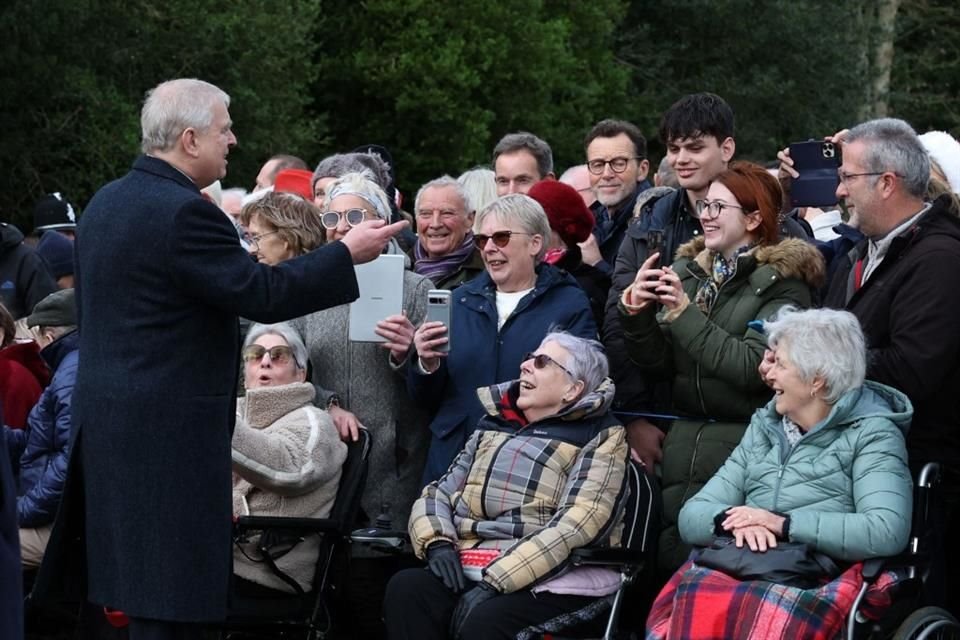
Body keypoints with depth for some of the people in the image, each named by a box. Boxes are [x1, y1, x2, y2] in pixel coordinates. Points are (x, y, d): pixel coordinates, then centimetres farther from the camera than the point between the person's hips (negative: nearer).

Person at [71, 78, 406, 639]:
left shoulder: (106, 203, 13)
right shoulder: (184, 212, -18)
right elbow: (262, 294, -18)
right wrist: (347, 253, -8)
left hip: (109, 419, 10)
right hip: (171, 429, -10)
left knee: (144, 583, 14)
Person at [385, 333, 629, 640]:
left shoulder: (600, 438, 3)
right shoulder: (494, 427, 21)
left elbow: (577, 522, -12)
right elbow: (439, 493, 19)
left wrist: (496, 581, -21)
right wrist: (437, 542, -5)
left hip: (549, 581, -5)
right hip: (470, 571, 5)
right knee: (406, 588, -26)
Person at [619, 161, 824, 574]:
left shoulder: (781, 280, -4)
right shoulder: (688, 272, 13)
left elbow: (752, 366, -16)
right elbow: (659, 366, 12)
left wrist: (685, 313, -16)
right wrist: (637, 313, -5)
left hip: (742, 443, -5)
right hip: (683, 443, 5)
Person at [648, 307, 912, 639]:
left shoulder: (870, 434, 6)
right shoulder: (763, 429, 23)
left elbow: (887, 532, -12)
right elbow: (692, 516, 16)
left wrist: (782, 523, -12)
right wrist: (734, 519, -7)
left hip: (808, 583, -4)